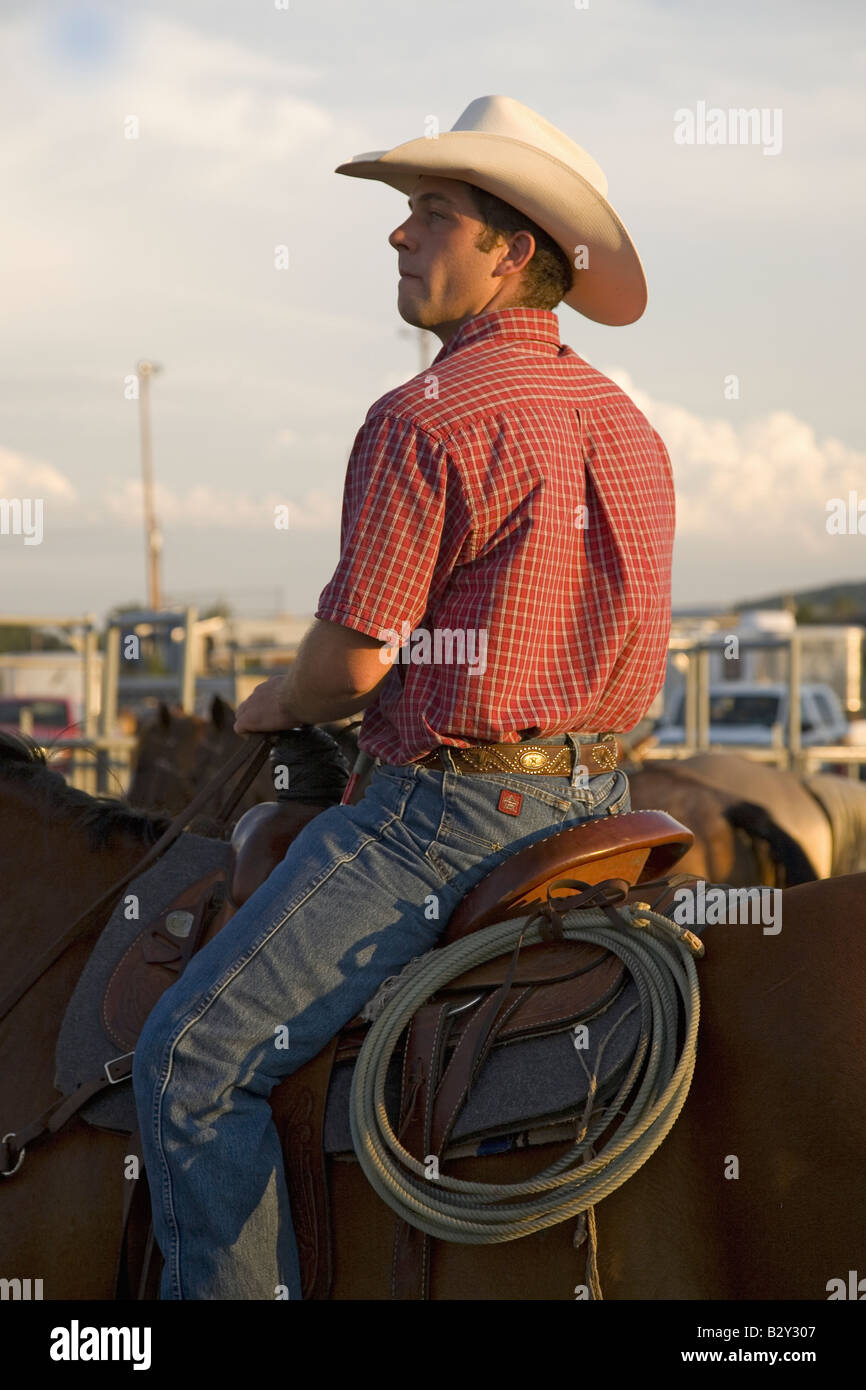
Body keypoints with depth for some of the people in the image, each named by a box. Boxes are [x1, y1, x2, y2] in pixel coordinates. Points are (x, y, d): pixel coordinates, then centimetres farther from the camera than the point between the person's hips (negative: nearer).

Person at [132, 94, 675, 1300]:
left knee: (194, 1059, -6)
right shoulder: (630, 429, 11)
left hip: (446, 815, -10)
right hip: (594, 797, 10)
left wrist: (280, 704, 6)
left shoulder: (424, 420, -16)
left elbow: (356, 658, -15)